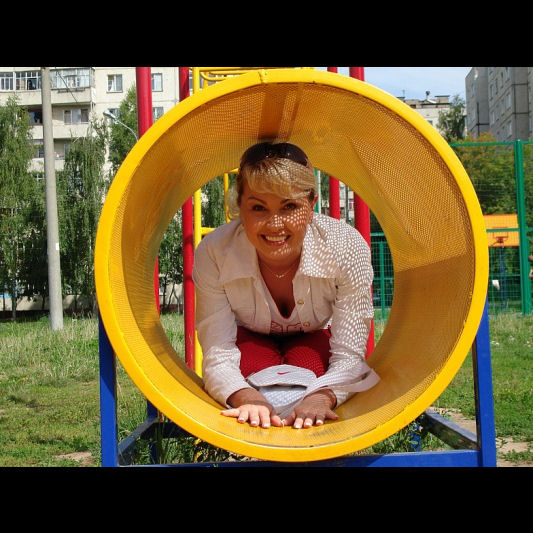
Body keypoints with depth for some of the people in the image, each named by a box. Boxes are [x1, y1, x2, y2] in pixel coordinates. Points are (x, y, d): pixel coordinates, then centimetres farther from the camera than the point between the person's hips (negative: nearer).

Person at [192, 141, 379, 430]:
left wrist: (321, 396, -54)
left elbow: (350, 357, -32)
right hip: (250, 340, 0)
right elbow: (218, 357, -32)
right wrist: (246, 396, -55)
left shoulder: (347, 248, -33)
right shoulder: (213, 253, -32)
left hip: (316, 340, 1)